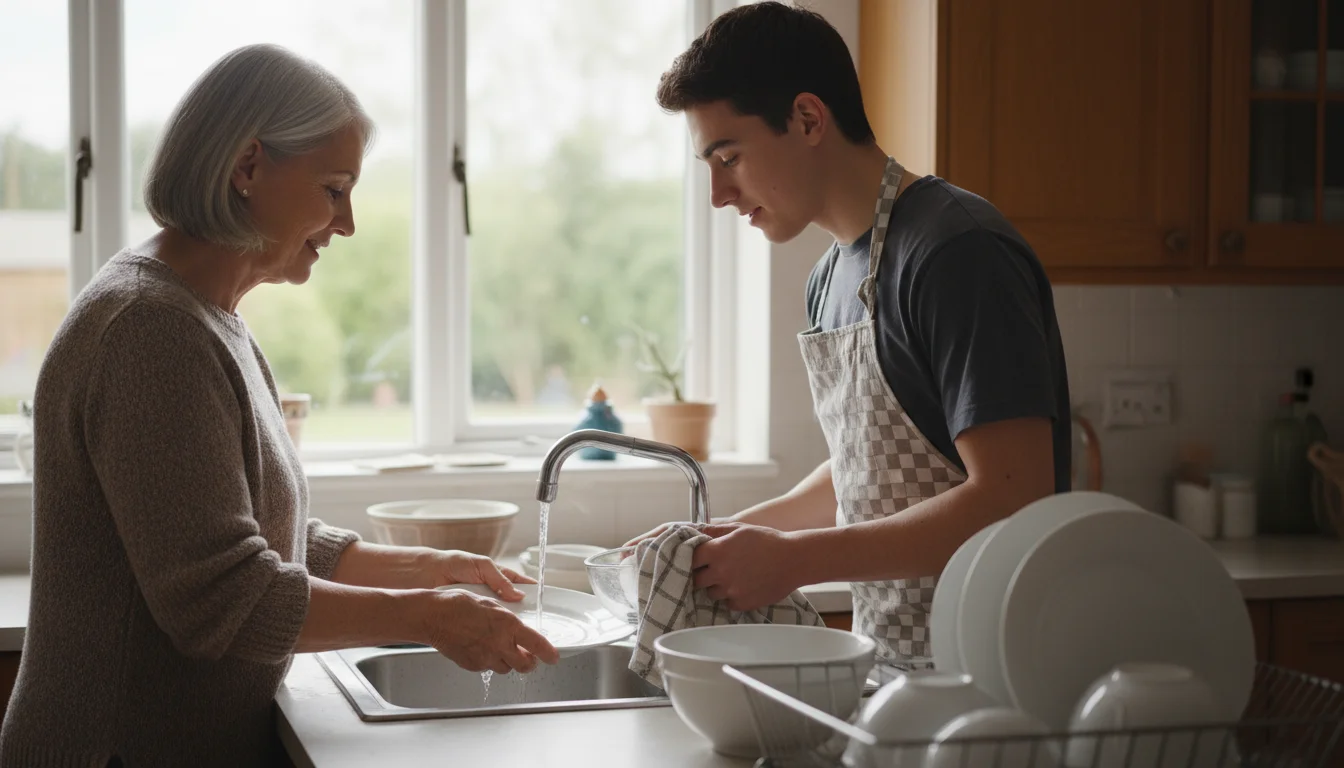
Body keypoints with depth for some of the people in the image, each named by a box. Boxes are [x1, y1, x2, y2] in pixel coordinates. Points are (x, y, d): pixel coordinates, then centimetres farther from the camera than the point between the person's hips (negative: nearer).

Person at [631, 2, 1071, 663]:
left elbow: (1012, 500, -19)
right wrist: (741, 533, 10)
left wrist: (795, 560, -18)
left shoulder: (959, 254, -13)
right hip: (883, 659, 7)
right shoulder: (832, 277, 15)